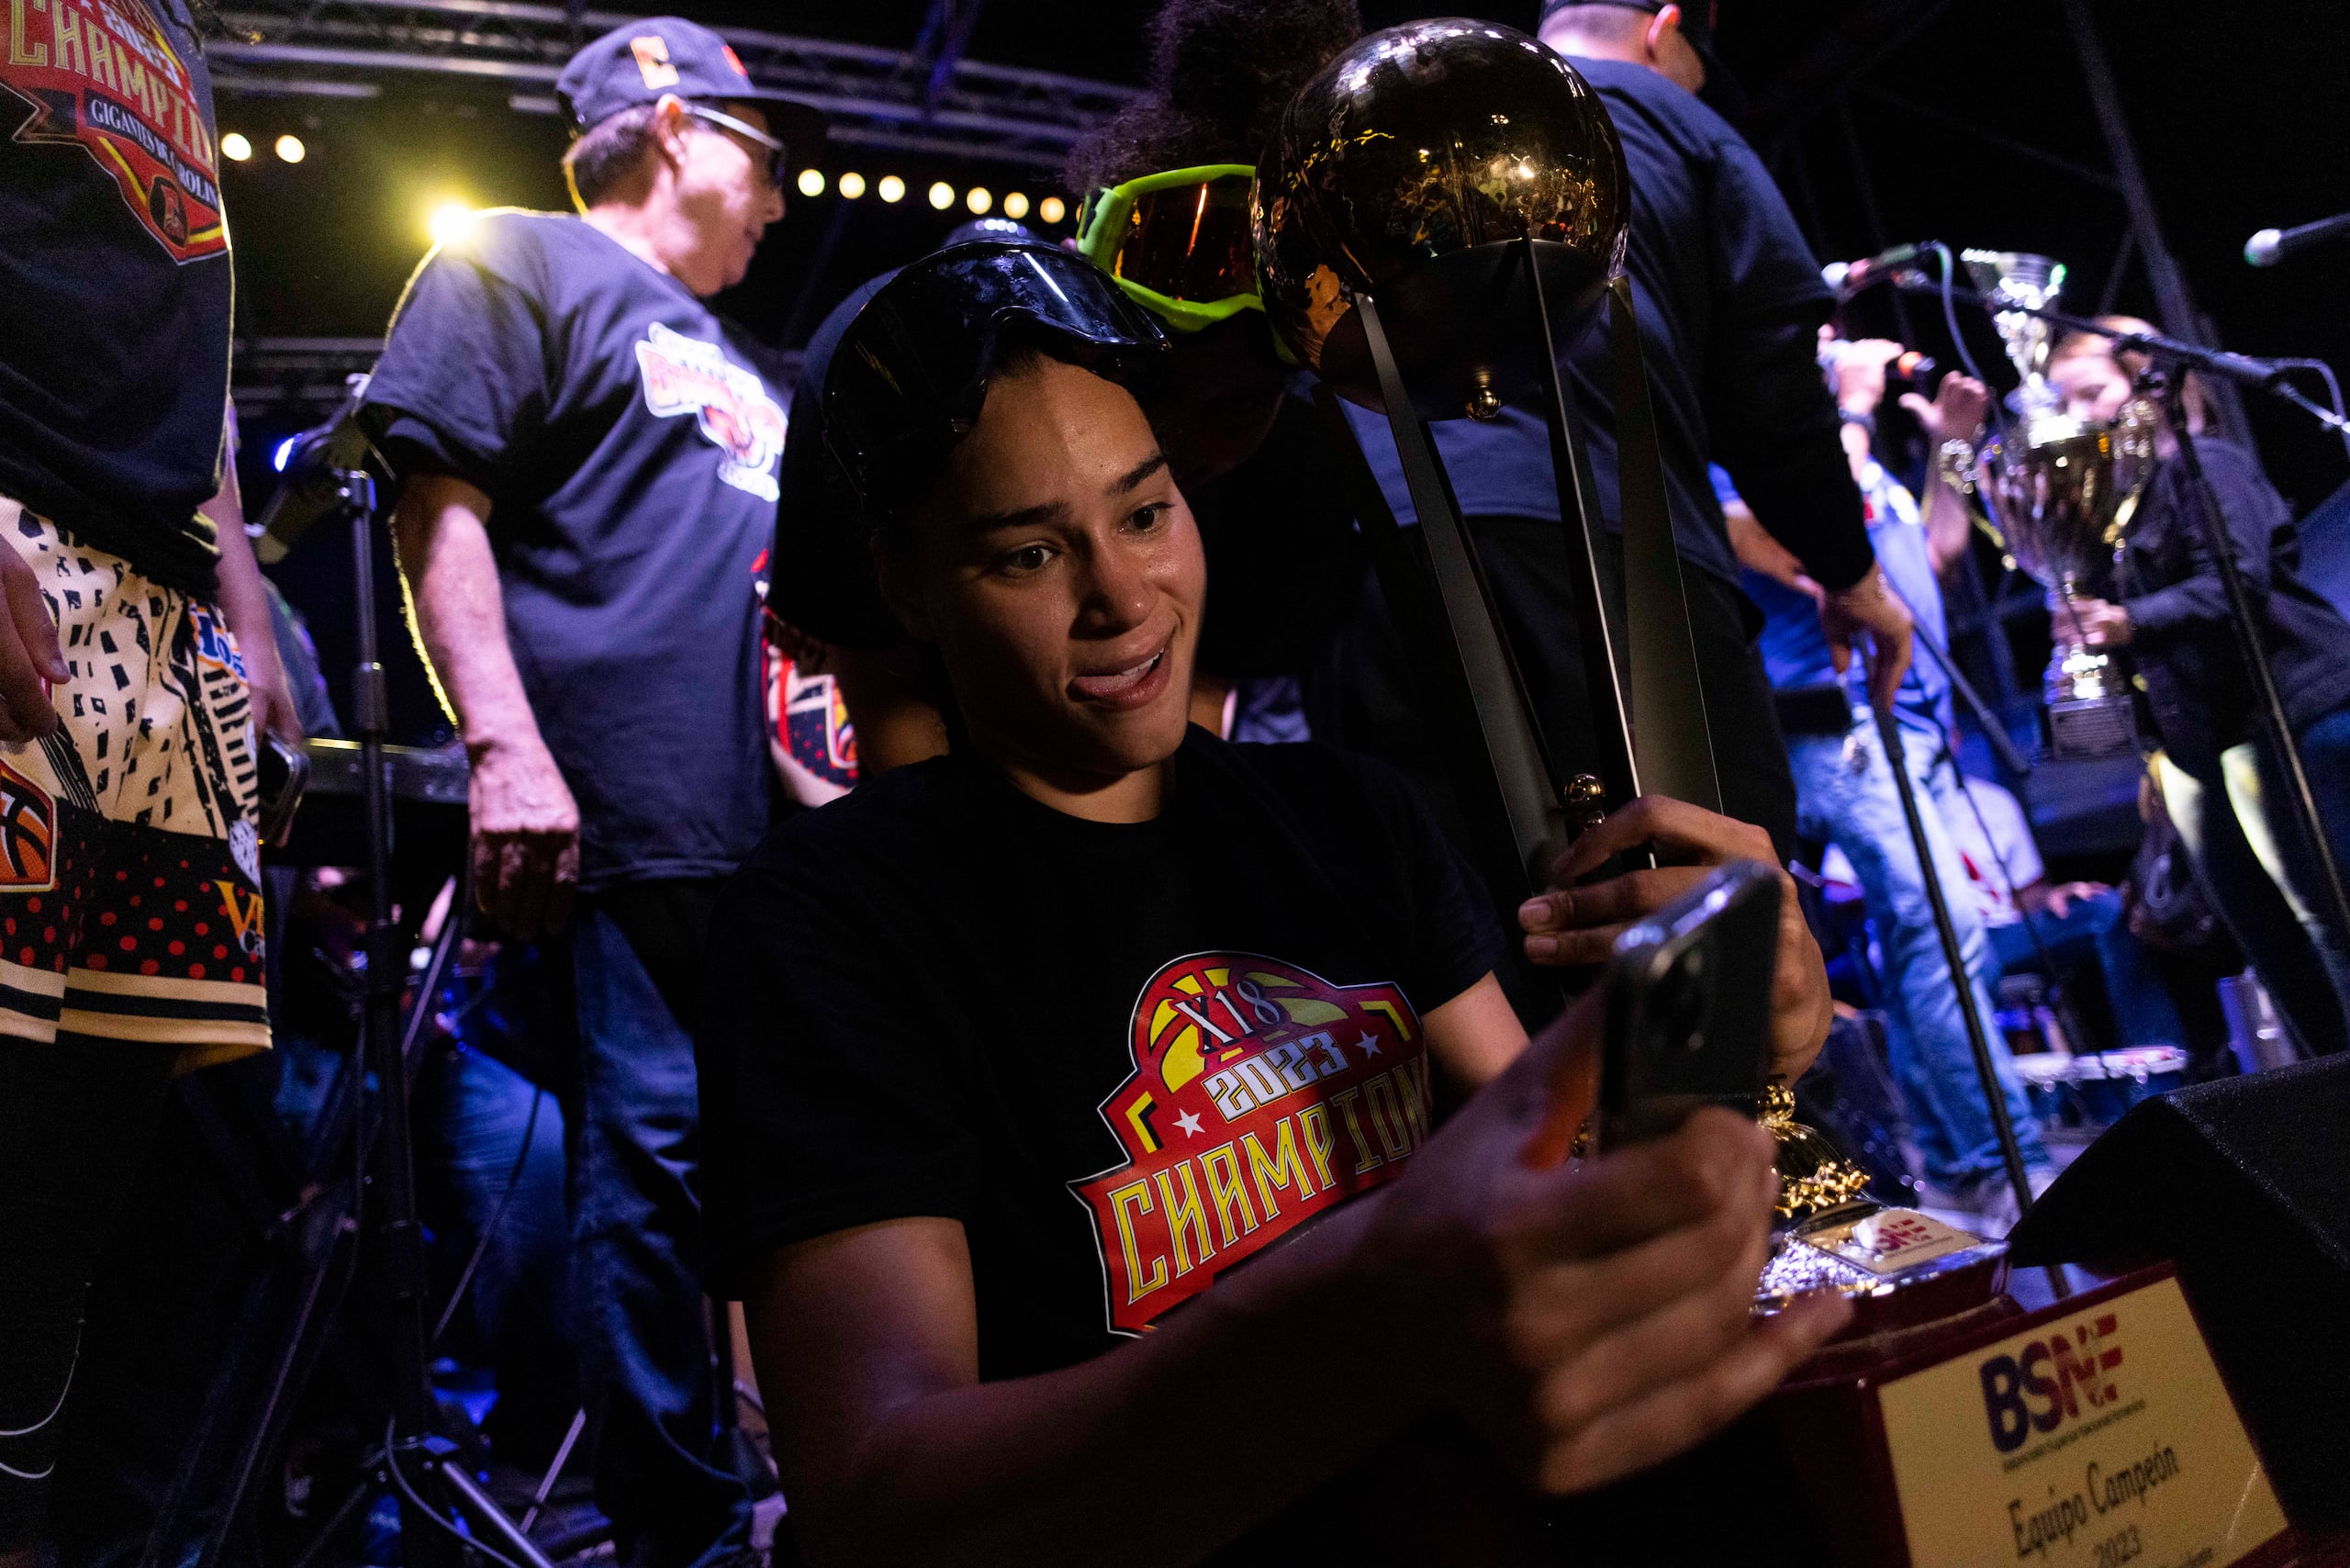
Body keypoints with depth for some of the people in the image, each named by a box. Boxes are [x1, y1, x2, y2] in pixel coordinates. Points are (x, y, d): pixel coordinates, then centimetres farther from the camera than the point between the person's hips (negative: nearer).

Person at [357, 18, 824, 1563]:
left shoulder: (734, 359, 30)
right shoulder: (515, 262, 8)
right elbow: (442, 505, -5)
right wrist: (506, 743, -17)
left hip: (784, 827, 8)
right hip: (629, 819, -7)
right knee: (653, 1156, -6)